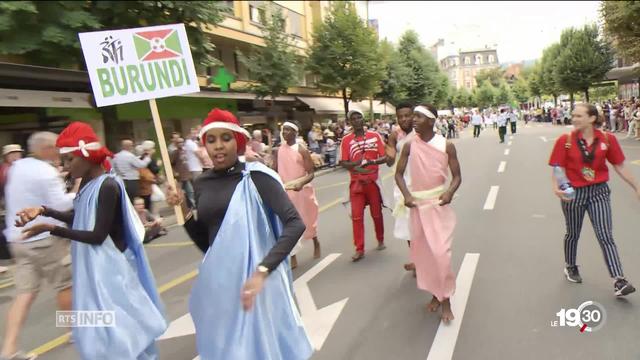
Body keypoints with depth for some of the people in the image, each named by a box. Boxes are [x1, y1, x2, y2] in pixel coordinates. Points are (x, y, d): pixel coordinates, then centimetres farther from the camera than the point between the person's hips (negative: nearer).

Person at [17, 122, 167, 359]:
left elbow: (98, 235, -21)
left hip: (108, 265, -9)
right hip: (92, 264, 9)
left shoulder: (108, 186, -21)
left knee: (116, 325, 3)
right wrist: (44, 211, 3)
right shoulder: (87, 183, 5)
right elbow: (79, 218, 14)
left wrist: (51, 229, -21)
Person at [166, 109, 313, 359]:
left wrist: (261, 272, -27)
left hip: (253, 279, -5)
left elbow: (295, 224, -20)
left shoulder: (255, 176, -11)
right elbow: (205, 243, 12)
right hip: (217, 281, 5)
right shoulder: (202, 184, 5)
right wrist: (183, 210, -2)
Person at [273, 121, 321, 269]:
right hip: (285, 191, 3)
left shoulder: (302, 150, -12)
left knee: (308, 220, 15)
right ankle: (292, 258, 6)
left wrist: (301, 183, -33)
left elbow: (311, 173, -14)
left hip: (302, 190, -3)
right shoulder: (279, 150, 2)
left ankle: (316, 243, 44)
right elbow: (274, 171, 7)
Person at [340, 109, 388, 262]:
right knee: (357, 216, -3)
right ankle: (359, 249, 5)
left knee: (377, 213, 13)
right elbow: (343, 163, -5)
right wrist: (356, 164, -23)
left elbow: (385, 157, -3)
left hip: (373, 181, 1)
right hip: (356, 183, -1)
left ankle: (380, 240, 34)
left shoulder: (375, 136, 0)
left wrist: (372, 161, -21)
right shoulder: (346, 140, -2)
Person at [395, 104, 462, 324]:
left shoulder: (446, 146, -8)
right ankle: (435, 293, 31)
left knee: (440, 251, -8)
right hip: (417, 204, 3)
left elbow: (457, 176, -4)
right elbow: (399, 173, 3)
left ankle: (446, 299, 11)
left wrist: (450, 192, -23)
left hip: (439, 203, -3)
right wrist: (406, 195, -13)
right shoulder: (409, 145, -4)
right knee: (423, 251, 11)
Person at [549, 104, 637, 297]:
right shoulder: (565, 140, -9)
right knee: (573, 234, 16)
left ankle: (619, 281, 0)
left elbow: (620, 167, 3)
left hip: (599, 192, 1)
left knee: (606, 236, -4)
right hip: (573, 193, 0)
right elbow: (558, 168, -9)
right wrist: (556, 187, -25)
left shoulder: (607, 139, -4)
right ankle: (570, 267, 38)